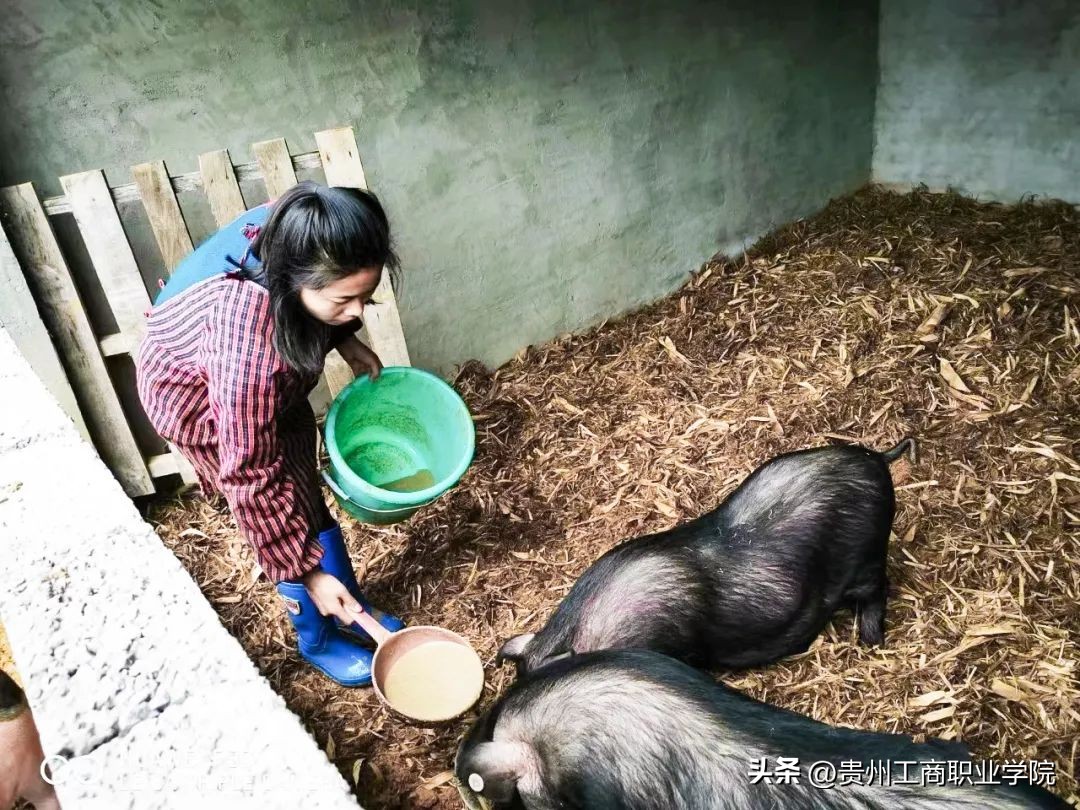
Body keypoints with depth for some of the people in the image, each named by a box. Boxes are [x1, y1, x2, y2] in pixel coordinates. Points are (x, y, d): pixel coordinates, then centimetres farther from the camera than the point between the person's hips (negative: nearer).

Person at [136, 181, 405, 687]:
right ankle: (319, 640, 24)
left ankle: (352, 608, 35)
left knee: (304, 489, 15)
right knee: (296, 509, 0)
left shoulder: (296, 239, -29)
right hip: (198, 400, -6)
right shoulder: (249, 340, -45)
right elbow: (249, 475, -35)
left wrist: (346, 341, -11)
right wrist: (306, 570, -28)